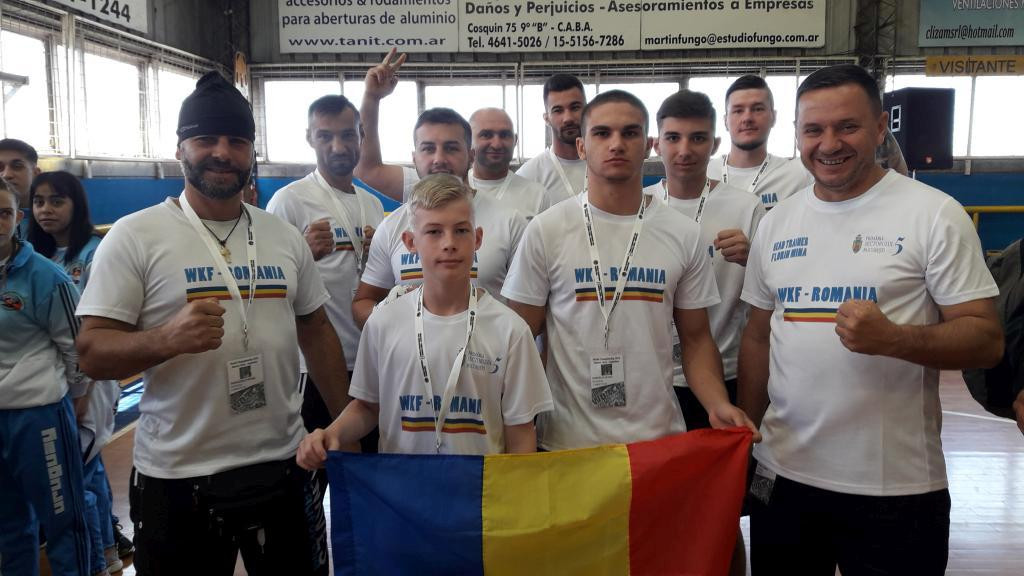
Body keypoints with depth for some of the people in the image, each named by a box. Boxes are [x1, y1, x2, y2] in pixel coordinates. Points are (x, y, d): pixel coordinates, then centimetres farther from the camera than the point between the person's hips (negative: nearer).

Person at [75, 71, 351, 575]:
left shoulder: (285, 236, 6)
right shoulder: (134, 237, -6)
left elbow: (316, 332, 12)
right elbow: (92, 353, -9)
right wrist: (168, 338, -28)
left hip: (283, 468, 4)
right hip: (176, 480, -3)